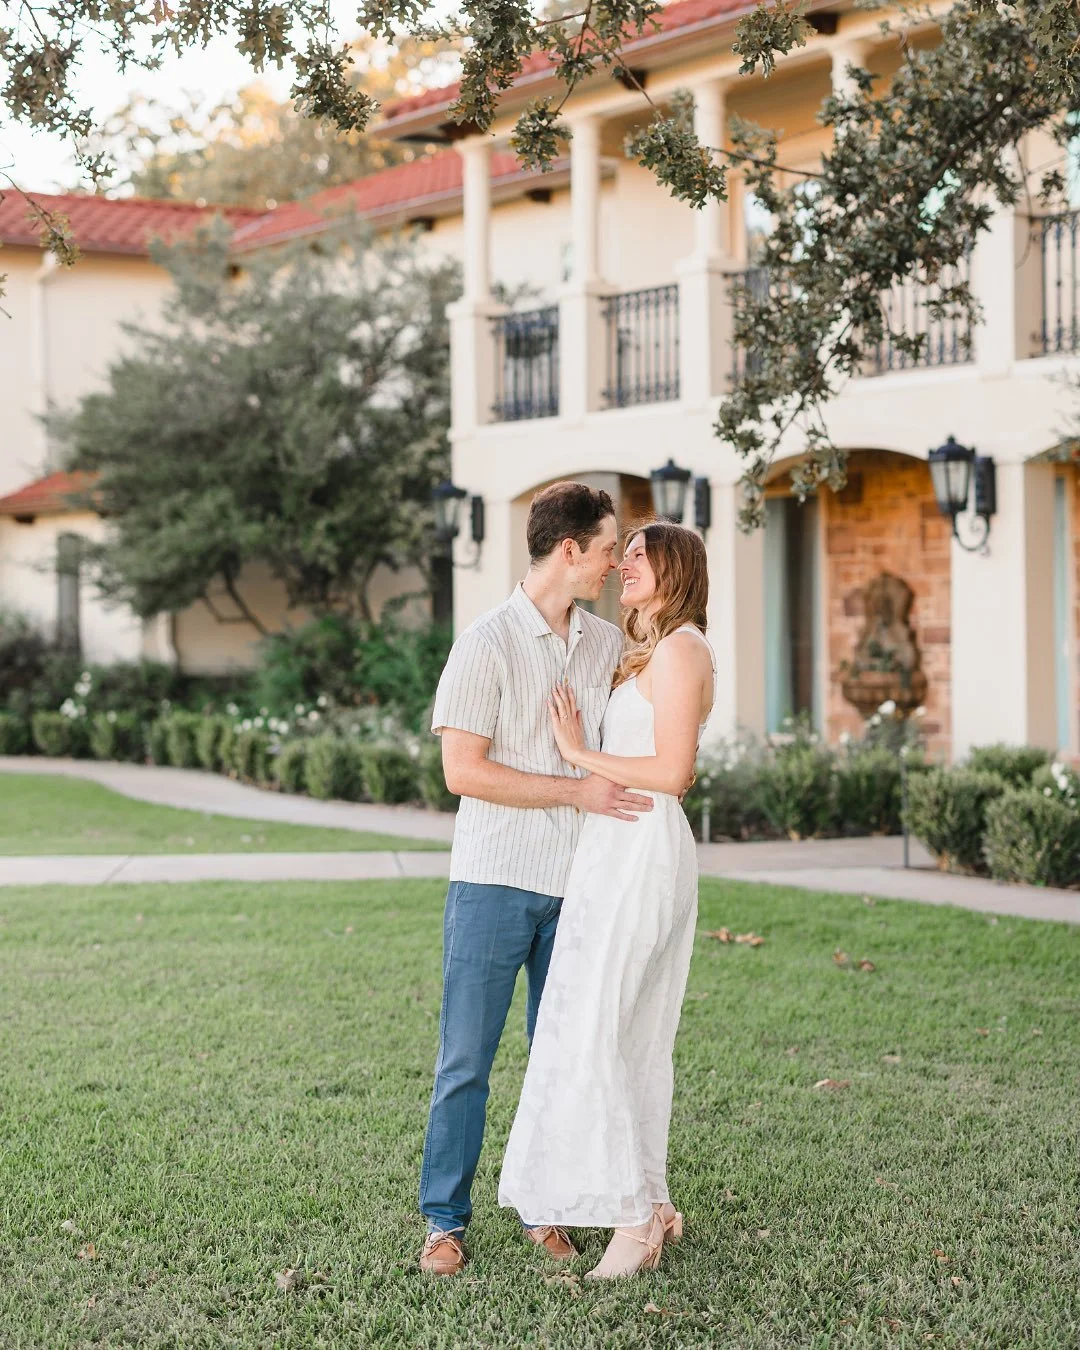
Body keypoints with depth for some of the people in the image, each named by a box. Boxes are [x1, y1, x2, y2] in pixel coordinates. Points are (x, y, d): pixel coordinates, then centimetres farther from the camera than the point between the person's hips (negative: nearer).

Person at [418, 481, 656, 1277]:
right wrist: (576, 792, -15)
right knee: (467, 1057, 1)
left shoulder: (610, 645, 8)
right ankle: (445, 1219, 11)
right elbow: (463, 770, -13)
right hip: (495, 882, -5)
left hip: (576, 884, 5)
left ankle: (545, 1210, 21)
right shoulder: (489, 643, -8)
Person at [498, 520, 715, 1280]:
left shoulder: (679, 649, -11)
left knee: (589, 1031, -10)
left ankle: (633, 1216, -7)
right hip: (637, 853, 10)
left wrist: (579, 753, -12)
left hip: (634, 853, -10)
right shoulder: (649, 655, 19)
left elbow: (672, 772, -17)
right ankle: (652, 1204, 16)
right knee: (636, 1037, 11)